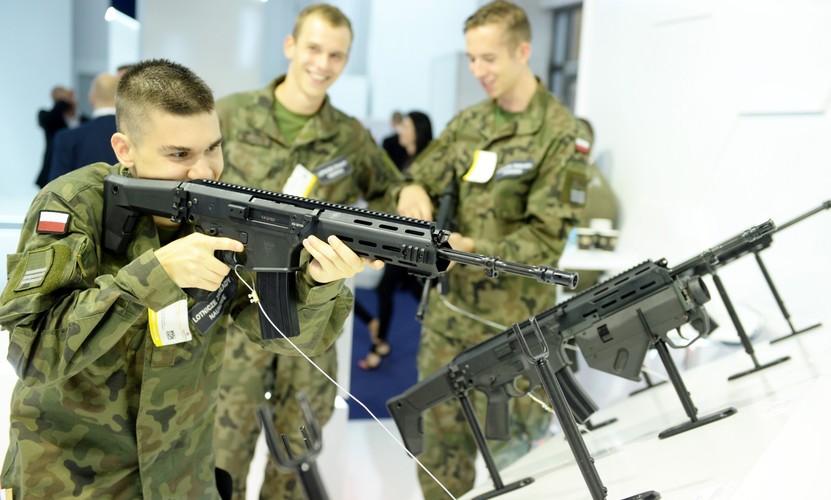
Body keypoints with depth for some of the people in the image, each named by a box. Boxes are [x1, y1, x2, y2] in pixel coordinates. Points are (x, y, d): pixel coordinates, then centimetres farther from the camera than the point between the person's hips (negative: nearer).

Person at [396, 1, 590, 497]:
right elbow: (419, 180, 8)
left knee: (501, 441, 7)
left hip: (513, 317, -5)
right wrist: (413, 192, -16)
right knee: (440, 431, 14)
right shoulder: (468, 122, 6)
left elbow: (548, 237, -16)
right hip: (449, 305, 5)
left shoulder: (561, 132, -11)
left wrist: (475, 250, -28)